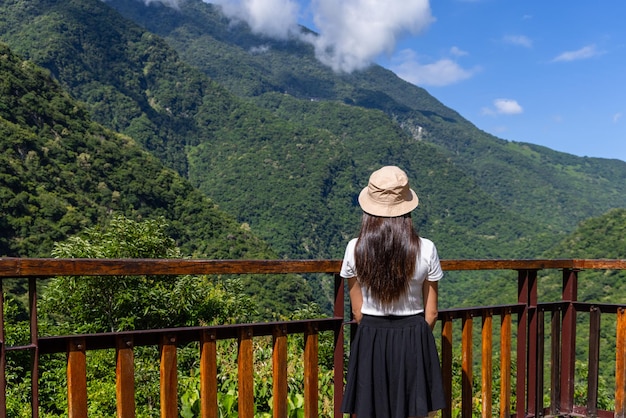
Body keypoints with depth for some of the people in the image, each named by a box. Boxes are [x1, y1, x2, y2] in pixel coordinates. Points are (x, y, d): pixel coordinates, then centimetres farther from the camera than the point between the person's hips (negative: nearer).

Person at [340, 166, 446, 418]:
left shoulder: (355, 249, -10)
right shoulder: (425, 250, -12)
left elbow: (357, 311, 1)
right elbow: (431, 313, -2)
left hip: (370, 342, 1)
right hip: (414, 341, 0)